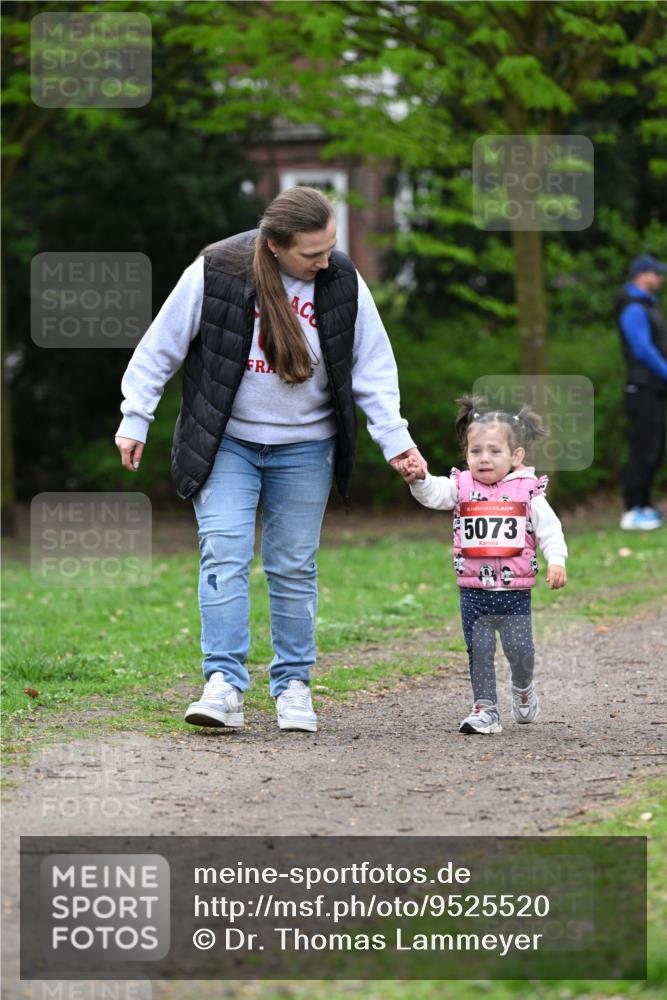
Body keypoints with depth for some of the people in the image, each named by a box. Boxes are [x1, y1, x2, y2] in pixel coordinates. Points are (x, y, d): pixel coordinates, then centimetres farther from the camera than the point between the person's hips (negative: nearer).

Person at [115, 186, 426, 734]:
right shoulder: (216, 272, -16)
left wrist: (395, 439, -6)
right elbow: (160, 348, -5)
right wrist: (135, 419, -3)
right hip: (226, 443, -2)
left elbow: (373, 366, 1)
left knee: (294, 567, 5)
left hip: (304, 447, 2)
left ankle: (294, 685, 15)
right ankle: (225, 685, -16)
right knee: (223, 555, -13)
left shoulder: (342, 281, -7)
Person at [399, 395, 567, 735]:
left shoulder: (527, 492, 1)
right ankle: (485, 708, 10)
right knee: (479, 652, 2)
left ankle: (523, 688, 30)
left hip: (515, 590, -1)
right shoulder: (461, 487, 4)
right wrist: (418, 477, -30)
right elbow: (432, 493, -10)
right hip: (474, 591, 1)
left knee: (520, 650, 0)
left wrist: (556, 561, -14)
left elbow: (549, 529, 0)